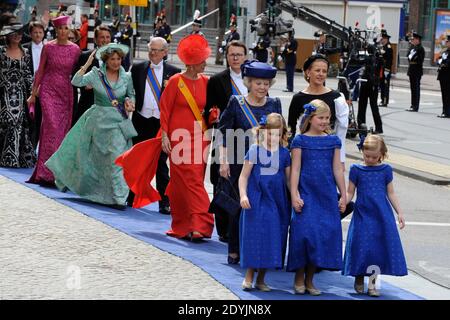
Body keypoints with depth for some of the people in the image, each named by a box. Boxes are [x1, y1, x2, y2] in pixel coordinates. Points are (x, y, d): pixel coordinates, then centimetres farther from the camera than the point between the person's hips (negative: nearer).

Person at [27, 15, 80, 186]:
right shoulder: (48, 47, -1)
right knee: (52, 127, -13)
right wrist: (33, 93, 7)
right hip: (48, 90, -2)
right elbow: (40, 71, 5)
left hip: (66, 92, 2)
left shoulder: (75, 49, 2)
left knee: (63, 129, 3)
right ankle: (48, 173, -12)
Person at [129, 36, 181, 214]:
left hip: (162, 123, -2)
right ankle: (132, 198, 23)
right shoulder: (137, 68, 8)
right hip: (141, 122, 2)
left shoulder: (174, 72, 2)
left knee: (161, 164, 0)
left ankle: (164, 202, 3)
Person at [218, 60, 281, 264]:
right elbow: (225, 134, 0)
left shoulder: (274, 104, 8)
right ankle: (235, 251, 12)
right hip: (240, 163, -2)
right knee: (239, 207, 1)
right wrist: (224, 161, -8)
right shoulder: (236, 104, 0)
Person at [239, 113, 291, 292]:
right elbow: (244, 176, -3)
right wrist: (243, 195, -14)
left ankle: (261, 279, 16)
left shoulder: (284, 154, 6)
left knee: (272, 240, 5)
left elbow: (289, 179, 11)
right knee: (254, 237, -3)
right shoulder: (255, 150, -3)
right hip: (256, 202, -3)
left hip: (277, 203, 3)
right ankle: (248, 277, 8)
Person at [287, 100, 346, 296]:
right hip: (306, 194, -4)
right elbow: (295, 170, -3)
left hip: (327, 195, 4)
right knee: (304, 231, -10)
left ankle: (309, 280, 13)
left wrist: (343, 195, 11)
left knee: (326, 232, 2)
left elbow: (337, 169, 12)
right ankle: (299, 279, 4)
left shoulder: (333, 141, 9)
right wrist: (294, 195, -9)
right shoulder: (300, 140, -1)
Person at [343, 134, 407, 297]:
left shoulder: (386, 170, 5)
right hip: (362, 214, -1)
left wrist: (399, 212, 7)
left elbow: (391, 193, 10)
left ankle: (372, 282, 9)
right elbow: (350, 192, 5)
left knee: (380, 246, -1)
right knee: (361, 246, -5)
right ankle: (359, 279, 14)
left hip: (382, 215, 1)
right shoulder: (356, 169, 2)